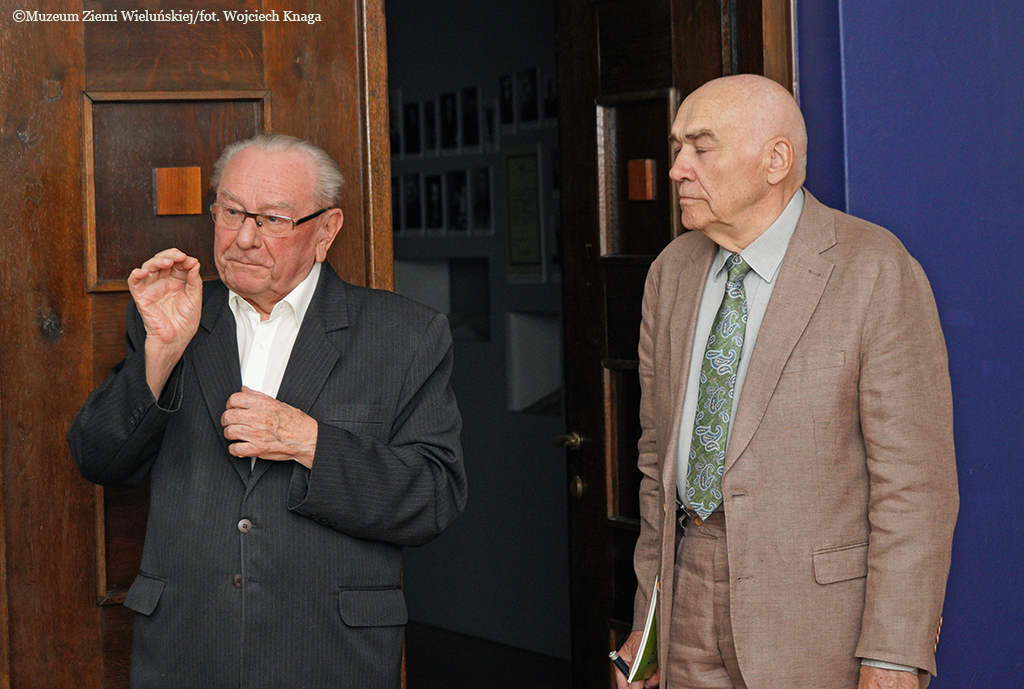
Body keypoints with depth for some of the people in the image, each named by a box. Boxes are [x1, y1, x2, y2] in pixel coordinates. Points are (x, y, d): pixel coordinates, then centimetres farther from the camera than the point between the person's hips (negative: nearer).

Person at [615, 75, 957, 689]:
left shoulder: (879, 274, -12)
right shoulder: (672, 274, 7)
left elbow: (914, 482, -14)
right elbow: (659, 454, 12)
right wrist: (650, 617, 10)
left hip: (822, 617, -5)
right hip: (691, 614, 5)